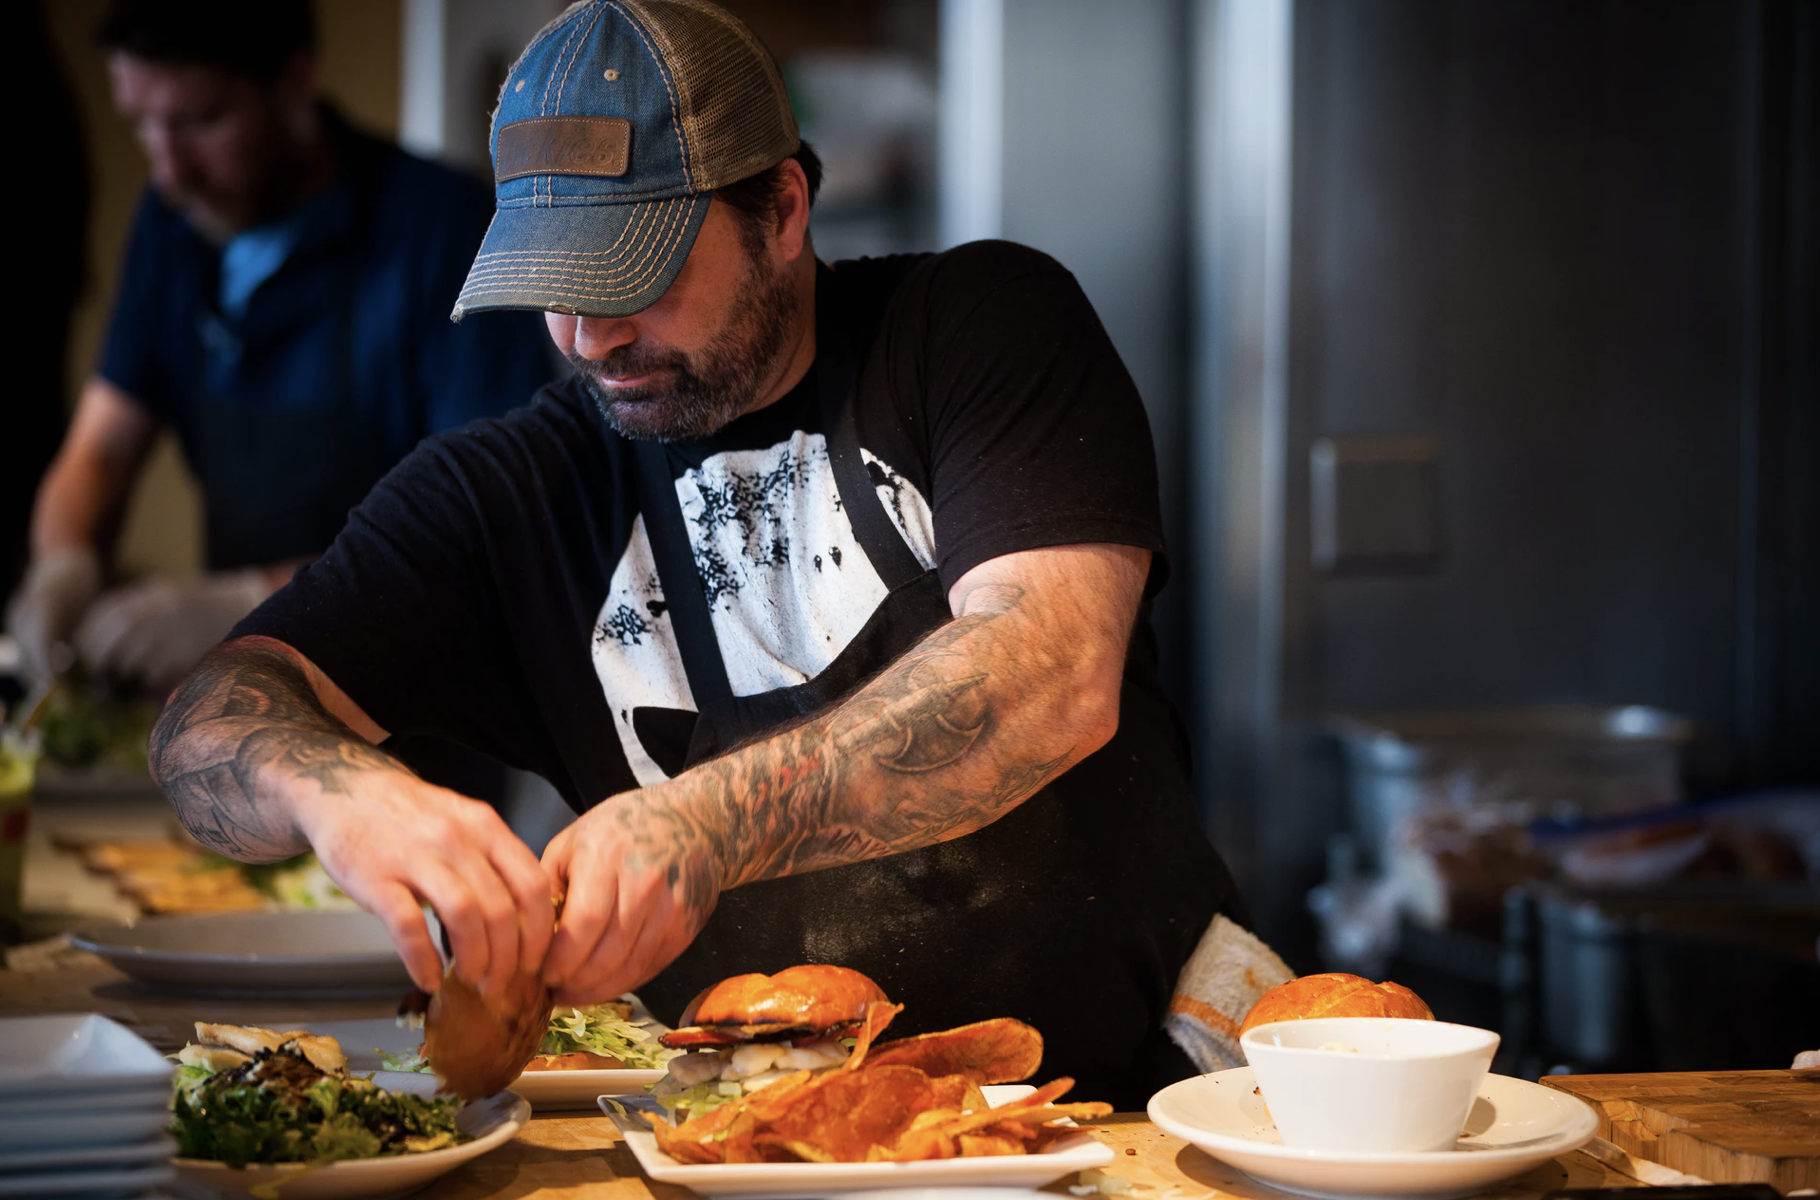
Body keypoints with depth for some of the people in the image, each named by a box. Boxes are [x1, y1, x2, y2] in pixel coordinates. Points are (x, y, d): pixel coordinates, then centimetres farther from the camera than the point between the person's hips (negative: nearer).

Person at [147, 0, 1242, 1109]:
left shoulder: (982, 322, 1)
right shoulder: (500, 494, 8)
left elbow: (1059, 680, -14)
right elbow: (212, 723, -1)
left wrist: (713, 820, -28)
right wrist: (340, 789, -26)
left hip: (1131, 1086, -3)